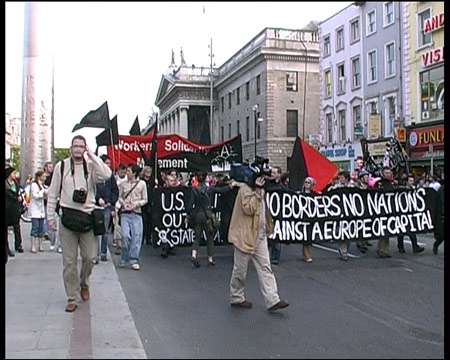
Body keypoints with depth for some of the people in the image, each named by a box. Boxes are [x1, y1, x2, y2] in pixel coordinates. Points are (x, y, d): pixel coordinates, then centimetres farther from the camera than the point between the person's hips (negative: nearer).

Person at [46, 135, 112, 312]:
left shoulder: (91, 166, 2)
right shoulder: (61, 166, 2)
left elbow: (107, 175, -20)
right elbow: (53, 193, 7)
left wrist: (92, 156, -16)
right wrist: (50, 216, 4)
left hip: (87, 216, 0)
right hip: (68, 216, 0)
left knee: (89, 257, 3)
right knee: (69, 260, 4)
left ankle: (84, 283, 34)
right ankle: (72, 298, 16)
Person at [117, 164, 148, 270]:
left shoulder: (142, 183, 3)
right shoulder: (123, 184, 8)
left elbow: (145, 200, 6)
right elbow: (119, 197, 14)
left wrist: (136, 204, -9)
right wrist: (123, 203, -6)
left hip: (137, 213, -1)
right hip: (125, 213, 1)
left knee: (136, 236, -2)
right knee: (125, 236, -8)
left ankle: (134, 260, 6)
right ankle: (124, 259, 9)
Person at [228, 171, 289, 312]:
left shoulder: (259, 189, 14)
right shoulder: (245, 189, -13)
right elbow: (248, 209, -25)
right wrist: (257, 191, -22)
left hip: (260, 235, 8)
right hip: (246, 235, -8)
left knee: (265, 267, 2)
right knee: (240, 269, 6)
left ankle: (272, 300, 1)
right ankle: (236, 298, 21)